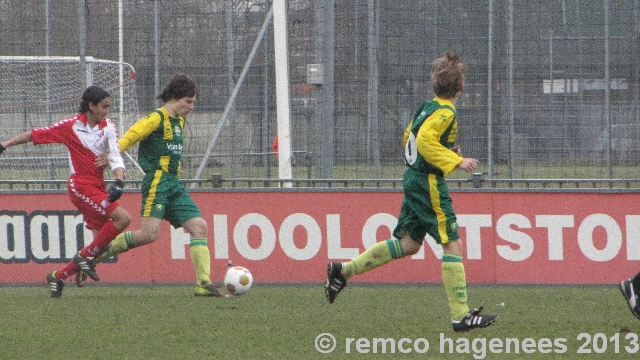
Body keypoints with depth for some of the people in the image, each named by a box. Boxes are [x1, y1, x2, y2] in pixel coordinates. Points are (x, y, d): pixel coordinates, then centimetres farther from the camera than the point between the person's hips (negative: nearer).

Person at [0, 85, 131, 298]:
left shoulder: (108, 128, 4)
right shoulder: (70, 126, -6)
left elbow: (116, 158, -6)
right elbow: (35, 135, 3)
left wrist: (118, 182, -25)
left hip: (98, 188, 6)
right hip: (80, 184, -6)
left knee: (101, 244, 3)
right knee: (122, 218, -23)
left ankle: (58, 277, 16)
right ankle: (86, 256, -10)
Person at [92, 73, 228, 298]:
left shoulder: (179, 122, 18)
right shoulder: (156, 119, -9)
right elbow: (129, 138, -17)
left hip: (174, 186, 9)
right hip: (157, 183, -9)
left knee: (199, 226, -2)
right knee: (150, 233, -19)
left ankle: (204, 283, -4)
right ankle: (99, 251, -3)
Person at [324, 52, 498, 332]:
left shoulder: (427, 107, 12)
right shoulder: (445, 113, -15)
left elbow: (408, 138, 20)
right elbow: (425, 140, -27)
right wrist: (456, 161, -26)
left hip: (413, 180, 9)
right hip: (429, 183, -9)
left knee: (408, 243, 16)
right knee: (452, 244, -7)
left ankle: (344, 270, 15)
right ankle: (461, 316, -9)